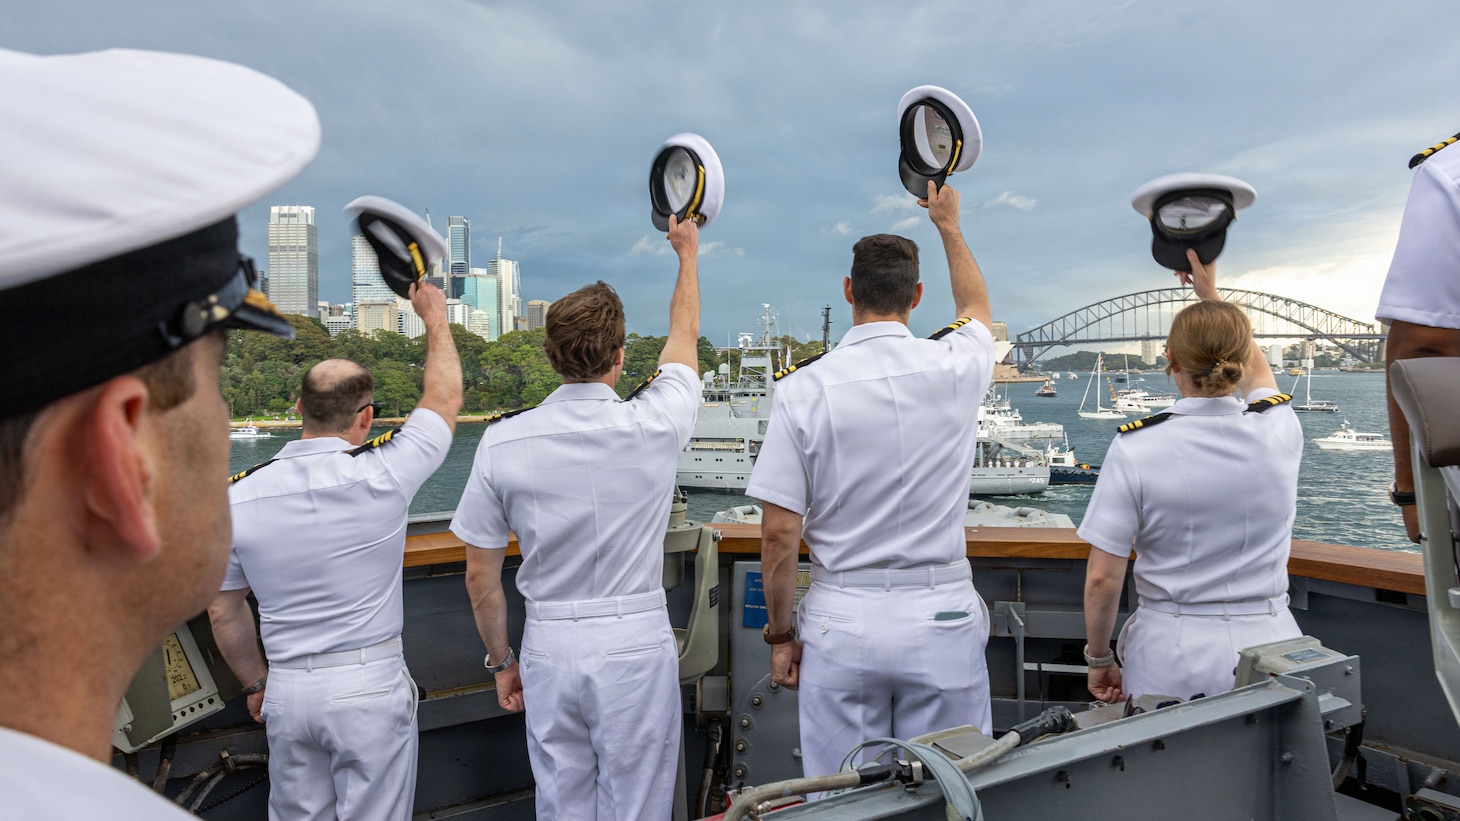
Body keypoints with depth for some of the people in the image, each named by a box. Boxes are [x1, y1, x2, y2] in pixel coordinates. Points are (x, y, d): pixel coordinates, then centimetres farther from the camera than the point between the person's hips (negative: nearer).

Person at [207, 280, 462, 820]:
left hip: (287, 690, 4)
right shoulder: (381, 476, -15)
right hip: (370, 686, -3)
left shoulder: (239, 496, -4)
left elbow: (224, 614, 6)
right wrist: (434, 318, 15)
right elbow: (444, 399, 1)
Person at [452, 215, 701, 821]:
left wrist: (500, 660, 15)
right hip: (636, 646, -2)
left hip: (548, 650, 2)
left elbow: (480, 576, 0)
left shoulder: (503, 442, -7)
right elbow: (684, 336, 9)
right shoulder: (654, 427, -12)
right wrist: (687, 251, 25)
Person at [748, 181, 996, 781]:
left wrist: (780, 633, 6)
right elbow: (977, 309, 23)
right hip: (942, 618, 1)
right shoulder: (955, 369, -4)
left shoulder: (803, 388, -9)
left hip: (841, 622, -1)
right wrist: (948, 224, 34)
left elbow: (778, 534, -8)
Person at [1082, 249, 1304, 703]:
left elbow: (1102, 577, -13)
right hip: (1267, 653, 3)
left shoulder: (1135, 448, -14)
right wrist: (1211, 293, 28)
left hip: (1169, 662, -2)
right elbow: (1257, 371, 21)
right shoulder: (1281, 429, -5)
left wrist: (1099, 659, 2)